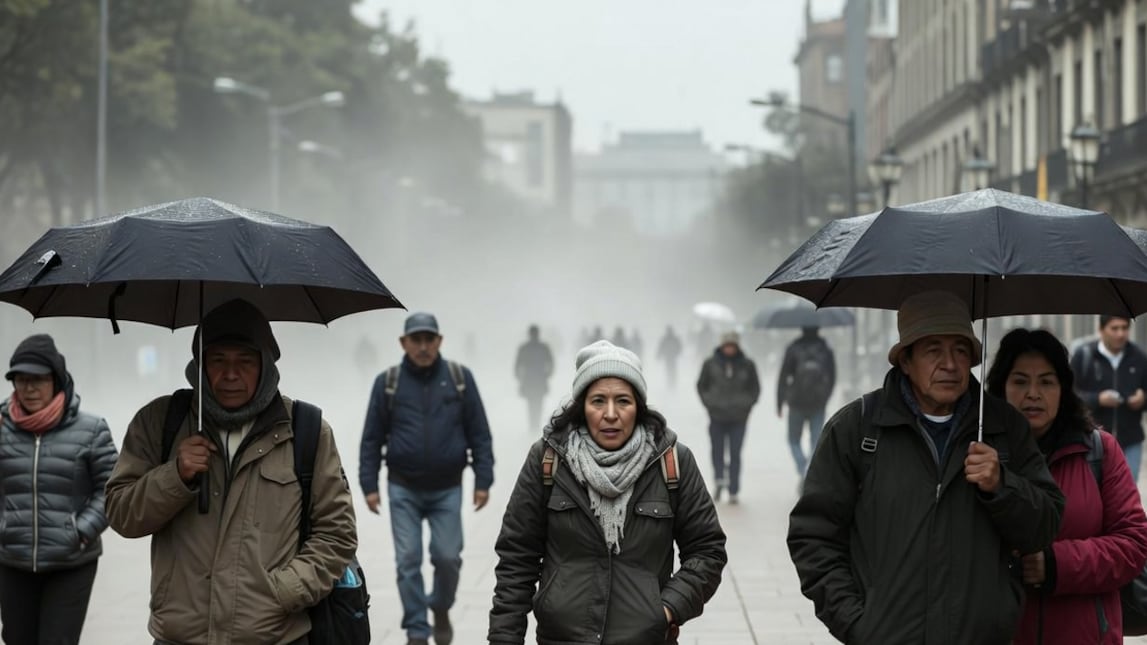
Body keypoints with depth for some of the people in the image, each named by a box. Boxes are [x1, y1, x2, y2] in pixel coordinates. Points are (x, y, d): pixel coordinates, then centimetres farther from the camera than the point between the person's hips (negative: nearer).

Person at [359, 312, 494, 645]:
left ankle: (441, 608, 27)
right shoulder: (388, 382, -2)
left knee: (448, 556, -3)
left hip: (447, 489, 0)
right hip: (403, 489, 0)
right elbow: (372, 439, 3)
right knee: (408, 560, -1)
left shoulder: (459, 378, -2)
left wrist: (483, 480, -2)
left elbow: (479, 434, 2)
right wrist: (369, 485, 0)